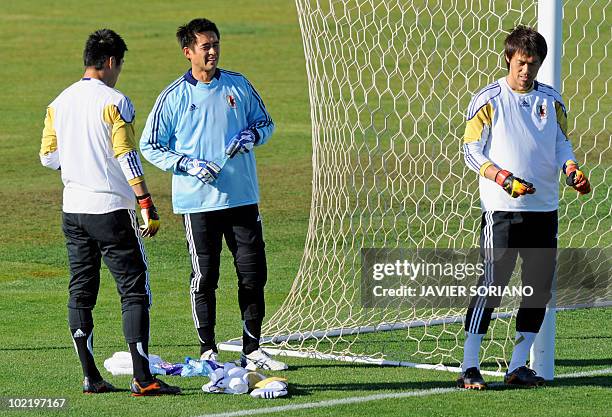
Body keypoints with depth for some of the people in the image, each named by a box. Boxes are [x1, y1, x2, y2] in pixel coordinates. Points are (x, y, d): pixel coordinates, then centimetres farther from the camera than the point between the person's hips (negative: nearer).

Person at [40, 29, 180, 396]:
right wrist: (148, 206, -17)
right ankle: (142, 379, -10)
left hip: (73, 210, 6)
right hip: (110, 209, -6)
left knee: (81, 292, 11)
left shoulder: (59, 103, 9)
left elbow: (48, 157, 13)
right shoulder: (114, 102, -11)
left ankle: (91, 377, 11)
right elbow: (128, 159, -17)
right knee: (134, 290, -4)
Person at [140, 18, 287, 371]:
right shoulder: (174, 97, -2)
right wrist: (187, 164, -12)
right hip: (198, 202, -3)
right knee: (204, 279, 0)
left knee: (254, 274, 2)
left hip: (243, 198, 3)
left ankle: (252, 351, 11)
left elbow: (266, 122, 17)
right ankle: (208, 352, 9)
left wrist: (252, 135, -6)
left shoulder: (239, 86, 6)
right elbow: (150, 146, 2)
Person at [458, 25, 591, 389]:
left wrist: (572, 169, -8)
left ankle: (518, 366, 14)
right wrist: (505, 179, -18)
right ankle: (469, 367, -6)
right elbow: (472, 152, -4)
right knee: (491, 286, -10)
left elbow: (562, 144, 14)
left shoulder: (551, 100, 10)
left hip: (545, 208, 5)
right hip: (502, 209, -5)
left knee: (540, 288, 5)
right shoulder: (488, 100, -3)